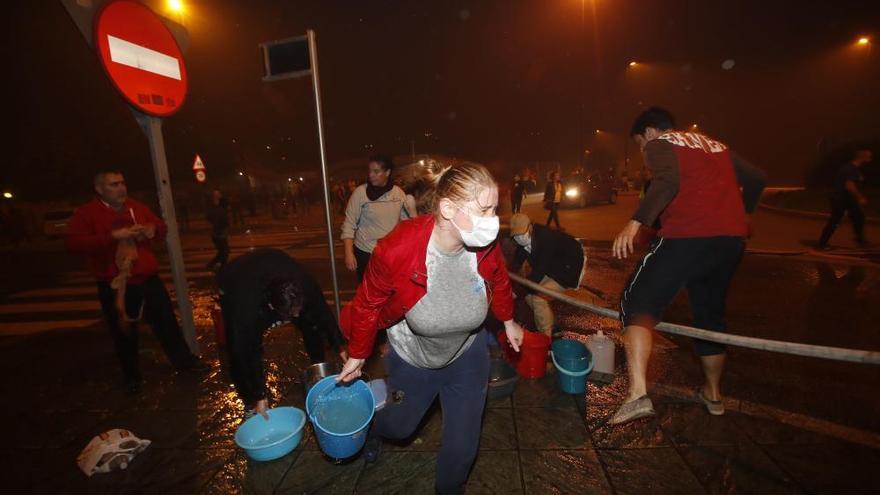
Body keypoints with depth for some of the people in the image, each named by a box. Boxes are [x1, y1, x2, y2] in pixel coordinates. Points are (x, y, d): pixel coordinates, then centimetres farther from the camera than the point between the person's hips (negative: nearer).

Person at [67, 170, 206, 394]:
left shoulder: (136, 207, 8)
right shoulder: (86, 213, -6)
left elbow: (161, 228, 17)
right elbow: (74, 243, -19)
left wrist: (153, 229, -7)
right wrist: (113, 236, -28)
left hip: (149, 279, 4)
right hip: (115, 285, -3)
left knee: (167, 321, 12)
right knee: (124, 333, 10)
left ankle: (184, 360, 28)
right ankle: (132, 377, 30)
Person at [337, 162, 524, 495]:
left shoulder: (486, 247, -26)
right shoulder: (397, 249, -36)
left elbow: (499, 283, -1)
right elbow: (368, 304, -16)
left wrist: (508, 321, 15)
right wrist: (357, 355, -2)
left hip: (467, 356, 2)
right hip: (412, 358, -1)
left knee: (463, 446, 12)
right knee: (401, 425, 27)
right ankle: (375, 430, 68)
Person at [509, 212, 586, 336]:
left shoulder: (546, 238, -35)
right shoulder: (523, 240, -12)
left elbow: (539, 270, -36)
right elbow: (517, 262, -6)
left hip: (570, 267, -8)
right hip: (551, 267, 8)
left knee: (539, 298, -20)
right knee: (529, 294, 3)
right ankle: (550, 327, 25)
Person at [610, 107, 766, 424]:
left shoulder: (659, 144, 5)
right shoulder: (716, 146, 26)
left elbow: (667, 181, -16)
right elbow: (757, 179, 24)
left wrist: (636, 222, -25)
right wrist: (739, 213, 39)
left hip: (687, 237, -7)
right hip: (732, 238, 8)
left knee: (637, 303, -3)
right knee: (710, 314, 22)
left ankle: (638, 394, -17)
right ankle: (713, 394, 36)